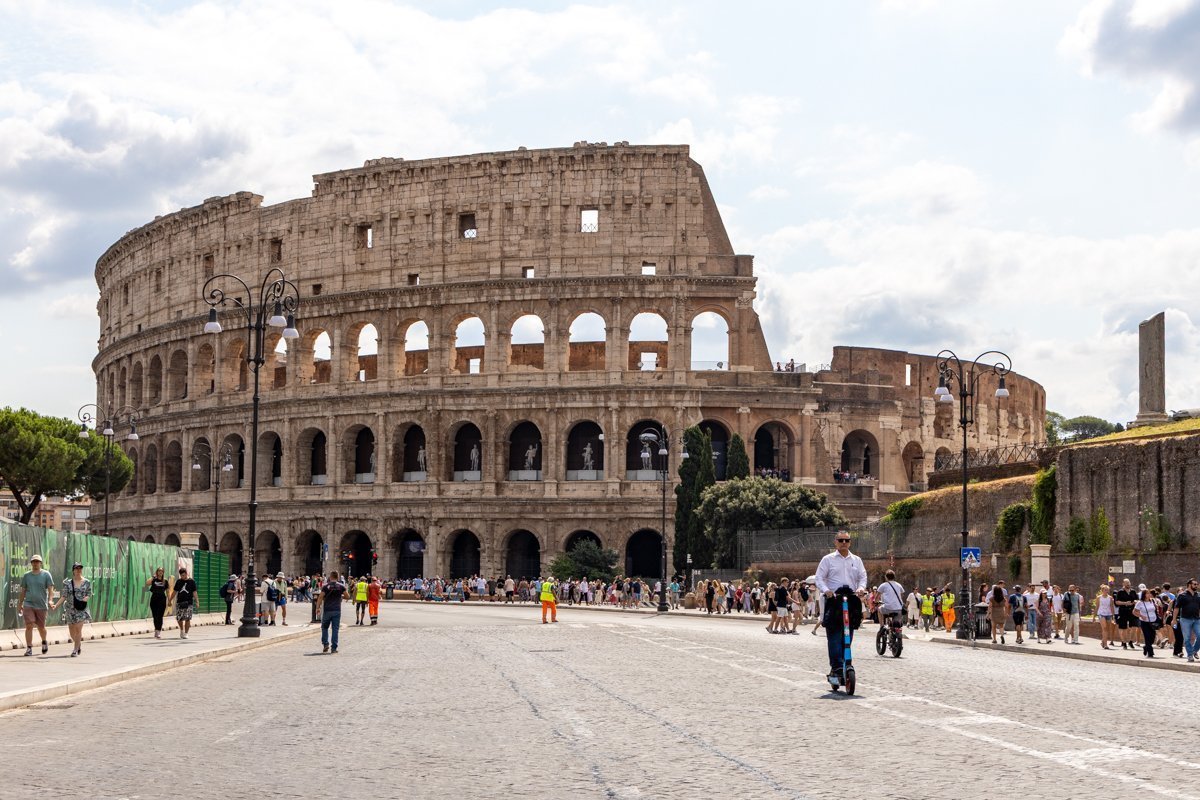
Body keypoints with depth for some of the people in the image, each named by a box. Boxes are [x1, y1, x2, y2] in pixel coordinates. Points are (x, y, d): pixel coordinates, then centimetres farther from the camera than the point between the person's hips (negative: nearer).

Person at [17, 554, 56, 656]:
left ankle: (44, 642, 37)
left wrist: (50, 600, -20)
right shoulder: (26, 576, 7)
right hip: (28, 605, 1)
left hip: (41, 605, -1)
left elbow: (50, 589, -5)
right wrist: (20, 604, 14)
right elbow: (23, 591, 14)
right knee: (29, 626, -10)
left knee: (41, 627, 9)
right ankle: (29, 648, -7)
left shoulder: (46, 574, 0)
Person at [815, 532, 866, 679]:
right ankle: (836, 666, -16)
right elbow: (819, 578, 2)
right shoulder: (828, 559, 8)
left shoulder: (856, 560, 18)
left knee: (848, 635, 3)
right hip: (833, 599, -3)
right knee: (834, 635, -12)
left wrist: (861, 588, -9)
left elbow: (863, 577, 13)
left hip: (852, 599, 4)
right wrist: (826, 590, -18)